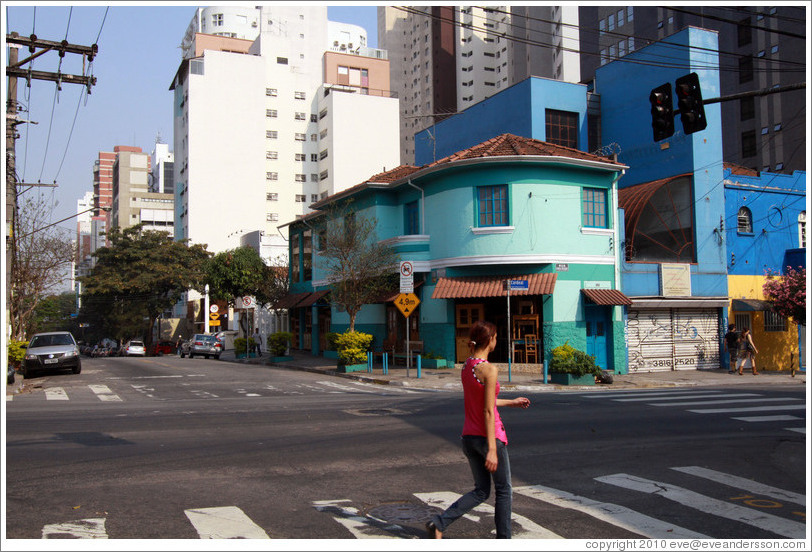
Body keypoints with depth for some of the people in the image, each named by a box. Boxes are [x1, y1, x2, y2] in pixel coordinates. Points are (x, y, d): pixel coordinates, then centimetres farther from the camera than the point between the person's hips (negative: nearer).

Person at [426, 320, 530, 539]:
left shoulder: (466, 367, 7)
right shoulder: (489, 369, -18)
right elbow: (488, 412, -21)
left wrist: (511, 403, 29)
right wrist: (492, 450, -20)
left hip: (469, 437, 7)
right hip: (490, 436, -7)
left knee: (481, 491, 16)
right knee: (504, 490, 12)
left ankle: (439, 522, 2)